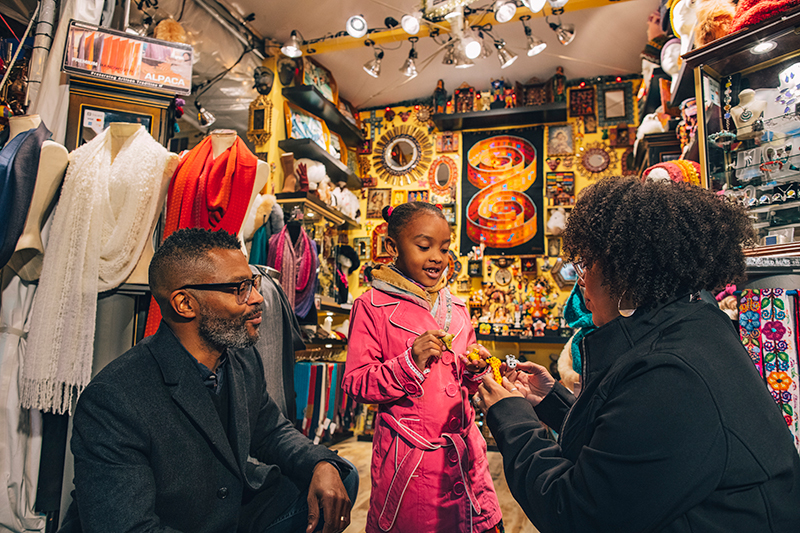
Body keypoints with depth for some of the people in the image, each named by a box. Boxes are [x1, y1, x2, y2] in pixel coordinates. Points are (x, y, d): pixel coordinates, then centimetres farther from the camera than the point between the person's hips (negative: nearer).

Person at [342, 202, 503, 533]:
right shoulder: (373, 306, -9)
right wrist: (410, 362, -23)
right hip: (408, 459, -4)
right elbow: (356, 384, -11)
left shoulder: (455, 308, 9)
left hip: (462, 450, 5)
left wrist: (475, 371, -3)